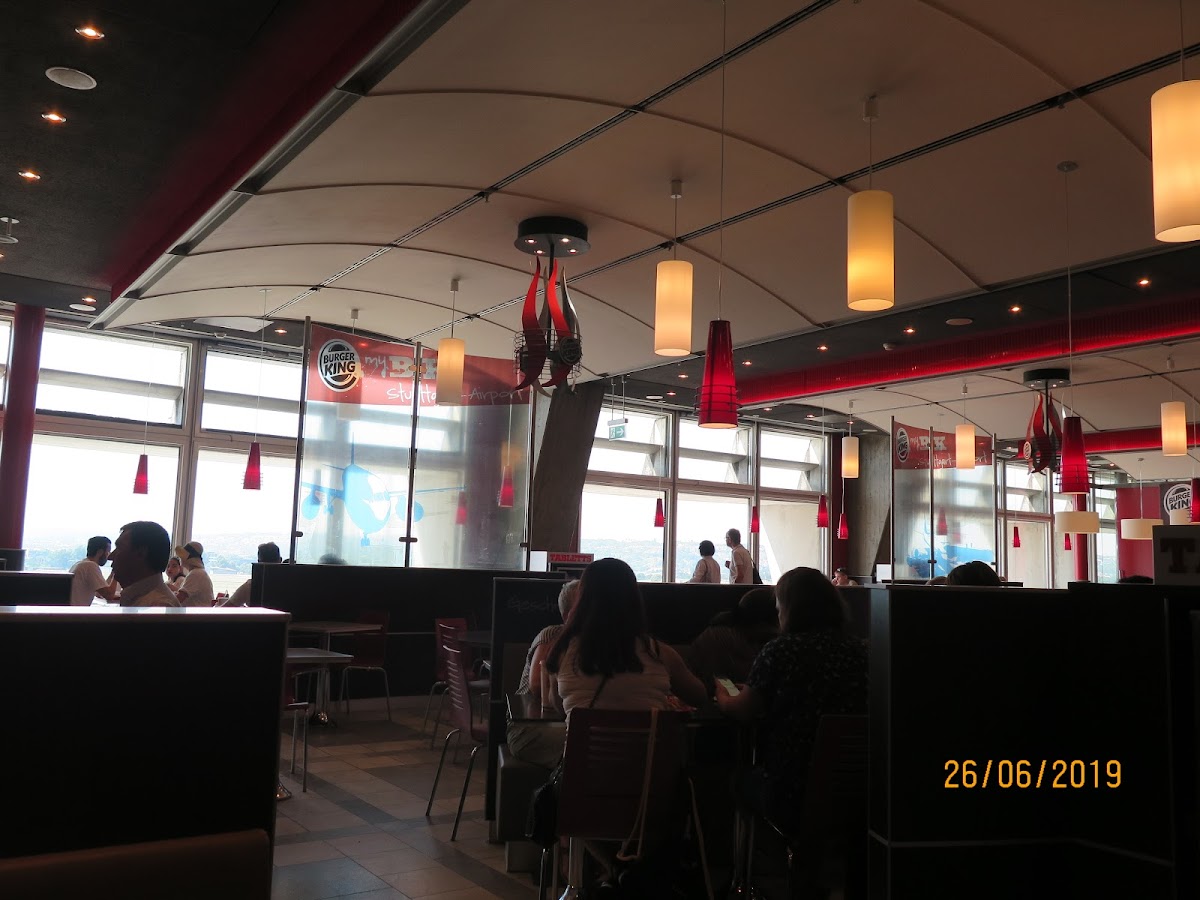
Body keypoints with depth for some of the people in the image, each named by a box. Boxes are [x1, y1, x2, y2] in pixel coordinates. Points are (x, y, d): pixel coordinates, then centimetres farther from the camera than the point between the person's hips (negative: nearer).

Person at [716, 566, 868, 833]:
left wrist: (723, 697, 24)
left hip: (791, 799, -5)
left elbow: (743, 711, 0)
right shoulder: (860, 651, 2)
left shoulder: (780, 650, -12)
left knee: (747, 780, 25)